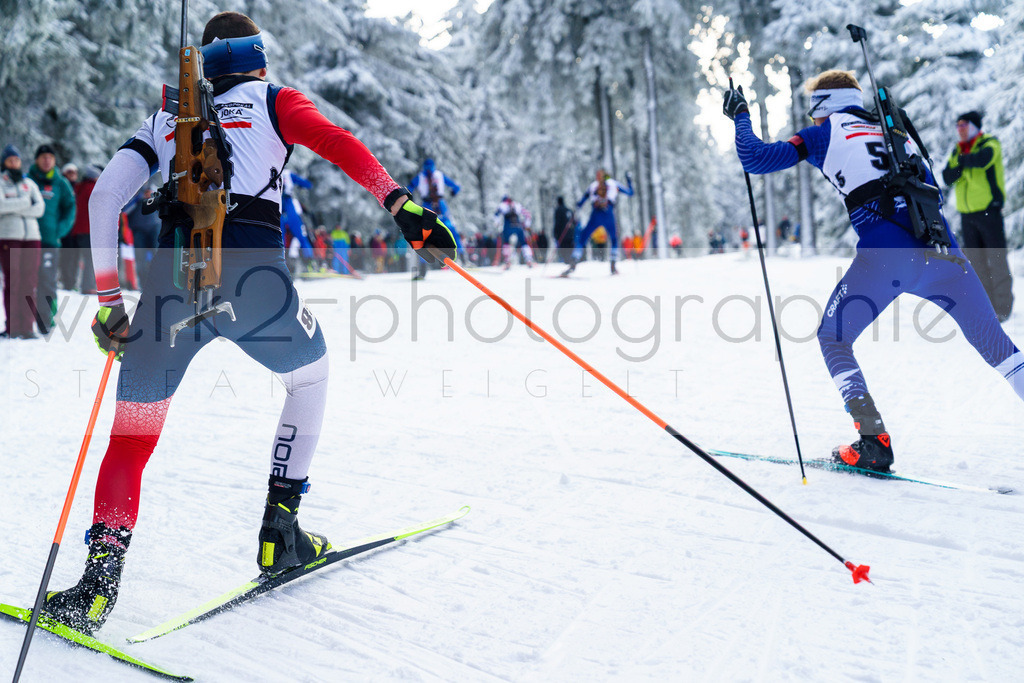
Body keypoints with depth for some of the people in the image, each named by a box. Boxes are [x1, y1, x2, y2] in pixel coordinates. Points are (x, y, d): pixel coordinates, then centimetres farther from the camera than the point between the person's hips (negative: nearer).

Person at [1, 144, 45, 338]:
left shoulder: (29, 183, 18)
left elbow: (40, 208, 4)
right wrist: (25, 203, -4)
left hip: (31, 235, 3)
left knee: (30, 281, -2)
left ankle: (26, 326, 1)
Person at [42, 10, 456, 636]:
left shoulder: (167, 118, 25)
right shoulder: (274, 100, 17)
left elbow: (106, 195, 14)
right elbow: (336, 142, -4)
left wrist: (108, 297, 16)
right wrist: (400, 204, -14)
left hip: (172, 278, 3)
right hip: (253, 274, -2)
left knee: (134, 431, 13)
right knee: (312, 375, 24)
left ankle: (101, 575, 1)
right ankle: (280, 531, 22)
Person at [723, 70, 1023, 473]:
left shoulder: (823, 135, 14)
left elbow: (754, 159, 13)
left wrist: (740, 116, 28)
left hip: (884, 253, -4)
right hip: (937, 244, 5)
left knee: (833, 339, 14)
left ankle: (873, 442, 3)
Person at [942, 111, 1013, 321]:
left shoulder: (990, 143, -3)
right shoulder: (957, 150, 15)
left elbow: (982, 159, -25)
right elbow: (947, 177, 5)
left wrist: (962, 160, -10)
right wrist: (957, 168, -14)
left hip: (988, 210, -6)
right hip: (967, 213, 6)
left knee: (996, 259, -5)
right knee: (976, 261, 8)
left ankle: (1002, 307, 0)